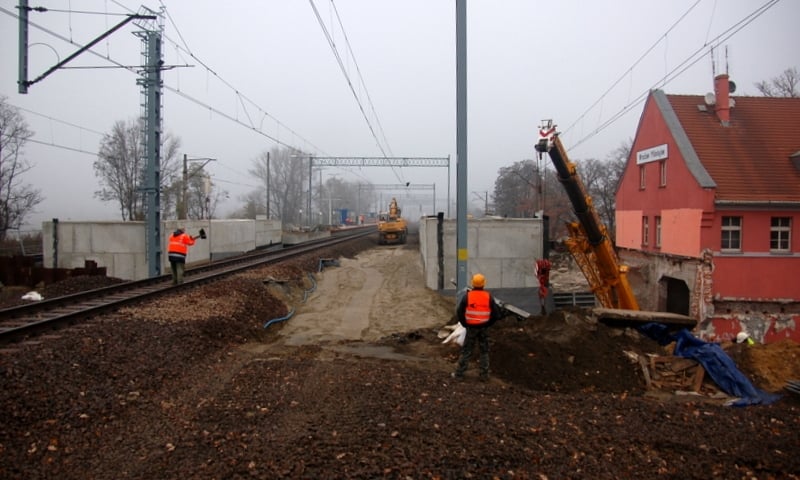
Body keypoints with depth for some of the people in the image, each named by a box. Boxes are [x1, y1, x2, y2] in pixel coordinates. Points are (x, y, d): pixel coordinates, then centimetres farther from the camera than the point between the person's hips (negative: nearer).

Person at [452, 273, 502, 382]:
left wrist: (464, 323, 7)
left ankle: (459, 374, 12)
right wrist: (488, 324, 9)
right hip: (484, 328, 1)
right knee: (484, 351, 14)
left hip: (471, 327, -1)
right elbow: (496, 313, -4)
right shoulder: (488, 296, -6)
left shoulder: (467, 296, -10)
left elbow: (459, 312, -7)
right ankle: (484, 375, 16)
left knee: (466, 351, 8)